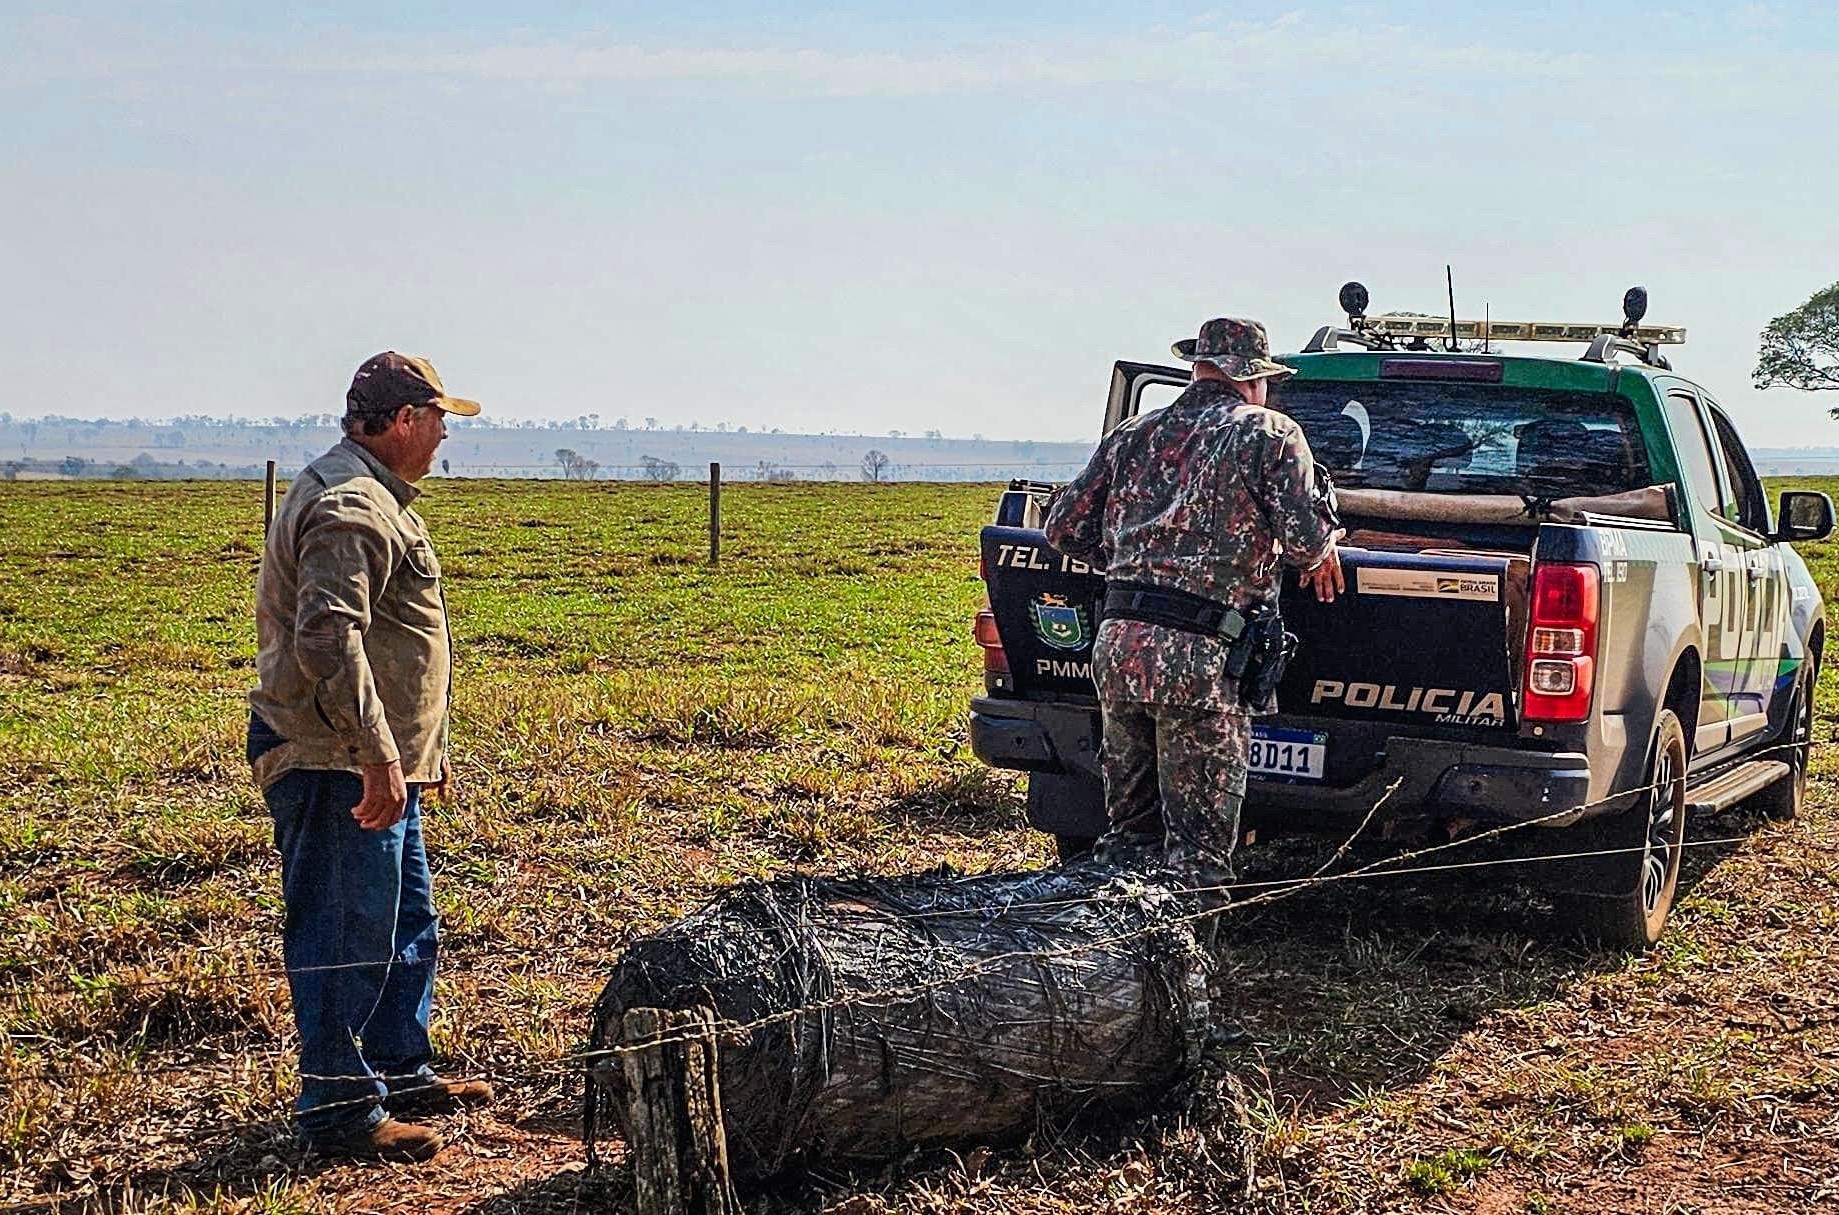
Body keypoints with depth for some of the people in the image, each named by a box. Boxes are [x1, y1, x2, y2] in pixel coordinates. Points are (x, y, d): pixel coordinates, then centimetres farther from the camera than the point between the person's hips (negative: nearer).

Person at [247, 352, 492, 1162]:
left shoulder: (371, 498, 17)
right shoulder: (351, 507, -18)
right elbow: (327, 639, -29)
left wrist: (419, 751, 26)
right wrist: (376, 758, -30)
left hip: (378, 764, 11)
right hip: (341, 769, -11)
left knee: (406, 926, 20)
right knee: (347, 938, -2)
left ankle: (399, 1071, 33)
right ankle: (340, 1110, 7)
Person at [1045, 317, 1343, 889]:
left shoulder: (1133, 435, 17)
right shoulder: (1271, 433, 3)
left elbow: (1064, 526, 17)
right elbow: (1307, 540, -7)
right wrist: (1318, 557, 16)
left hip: (1116, 643, 5)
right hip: (1197, 657, -5)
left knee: (1126, 830, 21)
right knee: (1197, 851, 3)